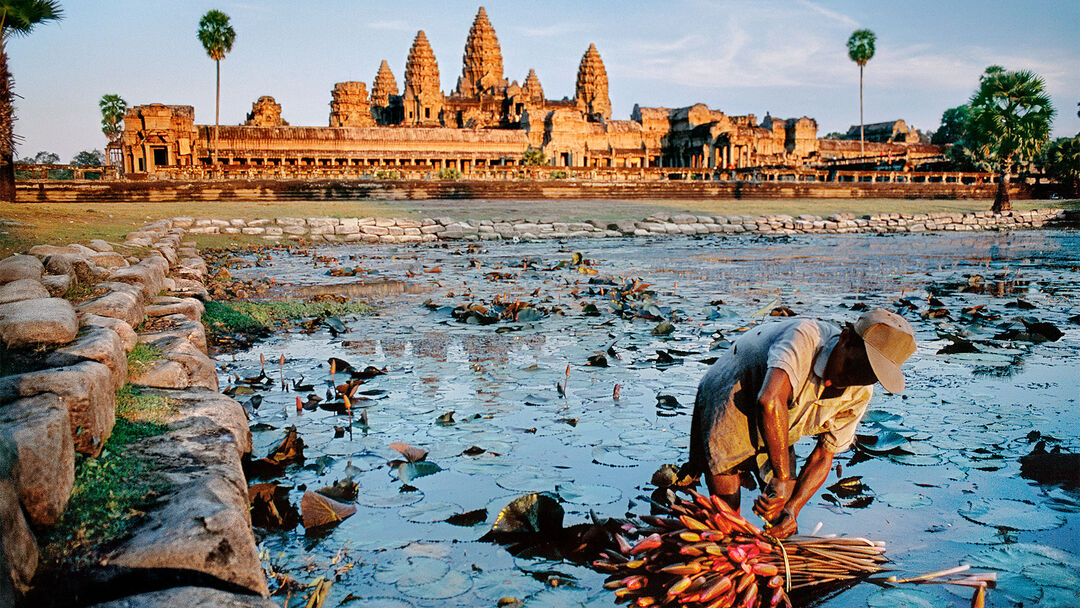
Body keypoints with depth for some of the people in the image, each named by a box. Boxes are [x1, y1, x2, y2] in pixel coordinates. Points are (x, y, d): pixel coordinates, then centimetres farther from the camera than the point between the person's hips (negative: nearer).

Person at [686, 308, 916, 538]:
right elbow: (769, 401, -54)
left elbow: (823, 457, -8)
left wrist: (791, 508, -22)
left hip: (774, 434, 6)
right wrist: (783, 477, -49)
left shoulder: (860, 393, -15)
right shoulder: (804, 337, -37)